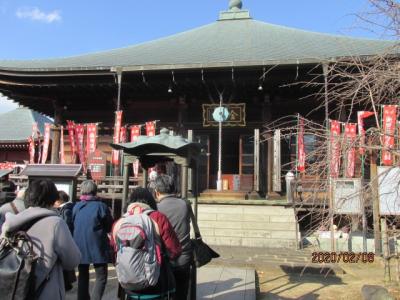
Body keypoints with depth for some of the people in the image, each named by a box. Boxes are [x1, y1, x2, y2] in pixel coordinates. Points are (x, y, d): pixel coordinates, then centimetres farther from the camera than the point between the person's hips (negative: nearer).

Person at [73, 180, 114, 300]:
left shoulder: (76, 207, 3)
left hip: (80, 247, 5)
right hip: (97, 247, -5)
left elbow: (73, 225, 15)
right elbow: (110, 228, -2)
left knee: (83, 276, 19)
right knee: (101, 277, 6)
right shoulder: (101, 206, -12)